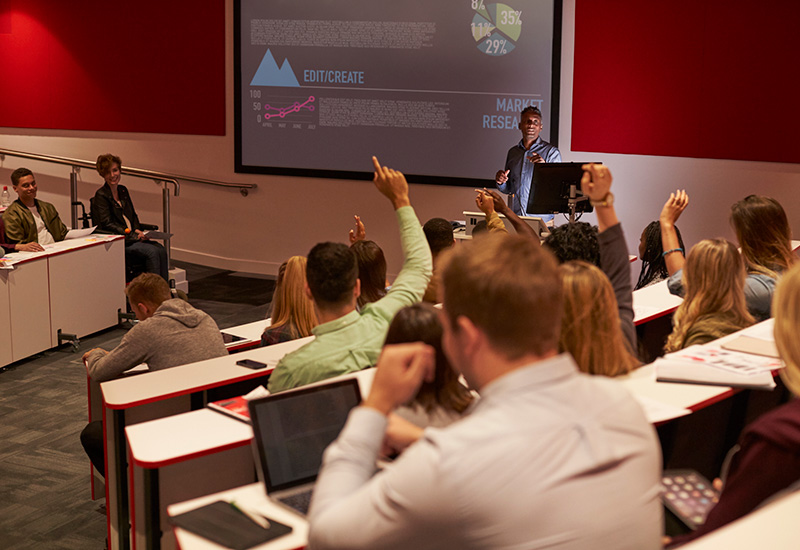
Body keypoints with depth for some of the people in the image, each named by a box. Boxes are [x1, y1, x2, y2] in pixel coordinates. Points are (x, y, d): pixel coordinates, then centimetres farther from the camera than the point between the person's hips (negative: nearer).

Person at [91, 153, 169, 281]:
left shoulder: (123, 190, 17)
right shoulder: (101, 195, -6)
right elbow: (107, 225, -13)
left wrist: (138, 231, -1)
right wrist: (133, 235, -18)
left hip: (132, 237, 7)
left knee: (161, 250, -20)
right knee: (152, 252, -27)